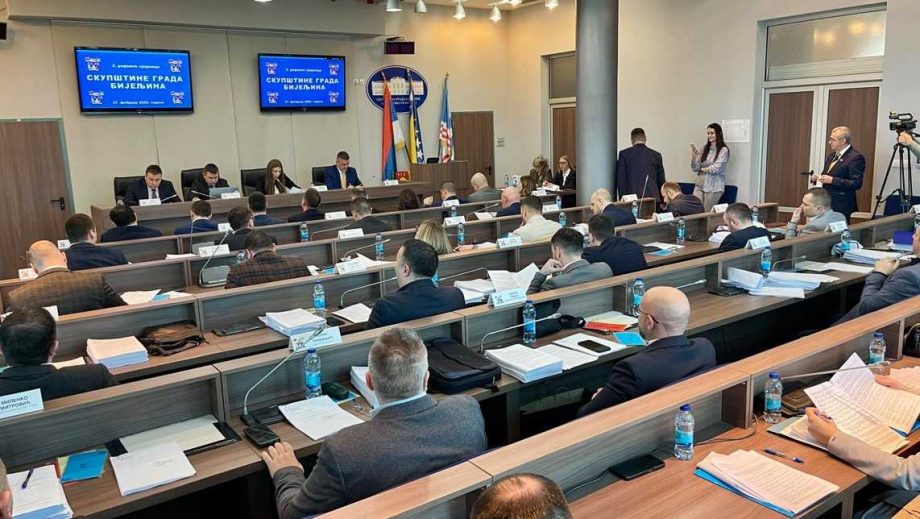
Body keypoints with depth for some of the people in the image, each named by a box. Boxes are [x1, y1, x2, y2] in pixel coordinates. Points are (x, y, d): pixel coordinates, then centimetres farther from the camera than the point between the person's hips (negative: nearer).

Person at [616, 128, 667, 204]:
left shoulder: (624, 154, 4)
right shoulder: (656, 155, 11)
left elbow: (621, 180, 0)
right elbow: (661, 181, 13)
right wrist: (661, 201, 18)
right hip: (653, 198, 2)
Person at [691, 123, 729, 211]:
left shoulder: (723, 150, -4)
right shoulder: (705, 148, 9)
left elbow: (715, 168, -14)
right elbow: (695, 168, 6)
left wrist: (702, 169, 1)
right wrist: (693, 155, -8)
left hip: (713, 186, -4)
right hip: (699, 184, 4)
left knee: (707, 213, 1)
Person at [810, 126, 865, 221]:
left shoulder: (856, 157, -11)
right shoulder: (832, 155, 15)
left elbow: (856, 183, -17)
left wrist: (832, 180, -23)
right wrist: (817, 177, 3)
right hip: (826, 203, 7)